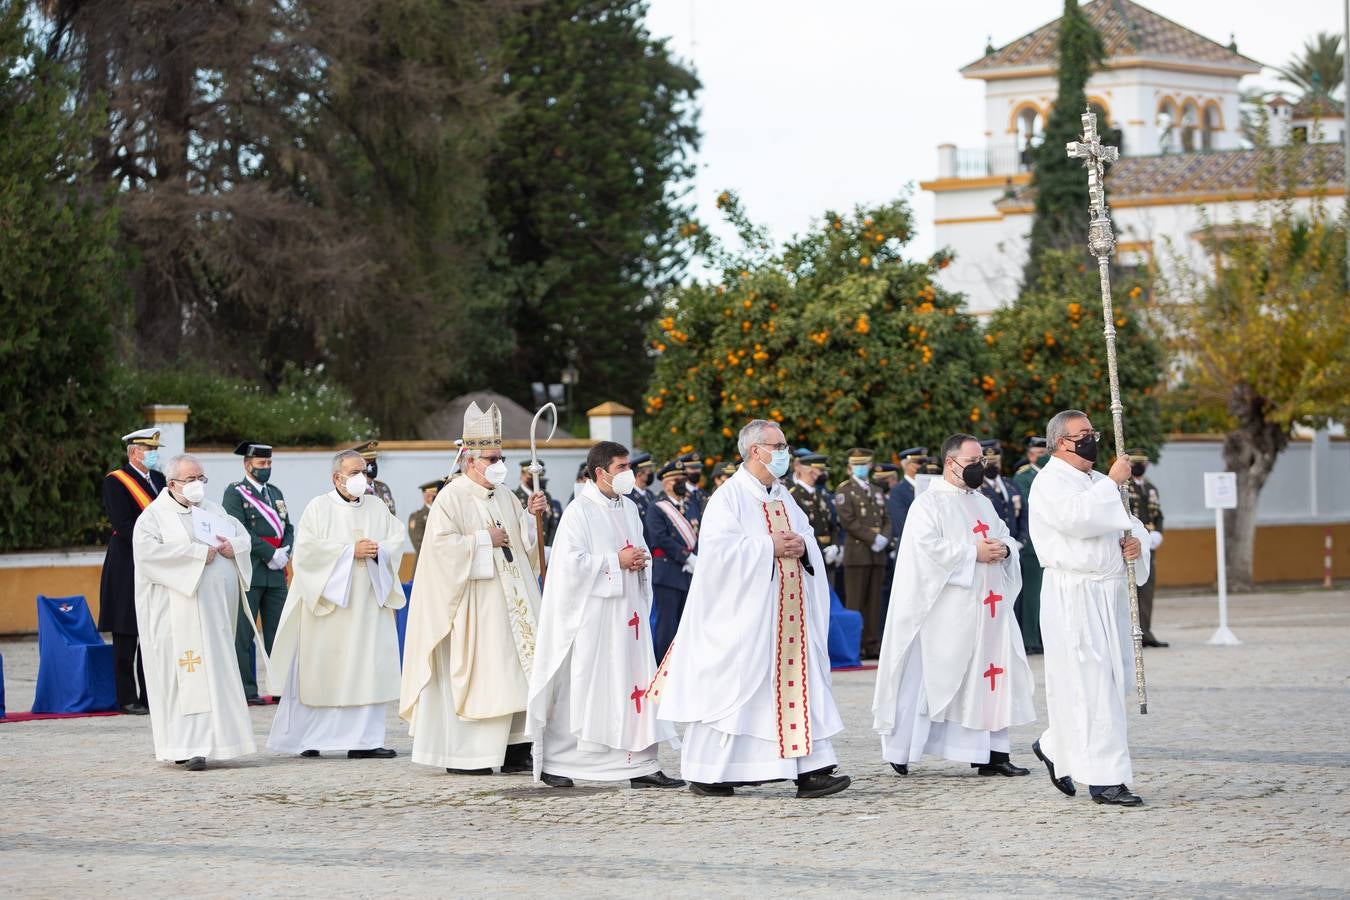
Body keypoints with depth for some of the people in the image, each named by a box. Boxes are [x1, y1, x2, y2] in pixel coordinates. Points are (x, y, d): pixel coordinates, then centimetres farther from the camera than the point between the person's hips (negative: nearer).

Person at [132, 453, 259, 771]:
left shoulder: (213, 510, 18)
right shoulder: (155, 516, 0)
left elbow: (243, 535, 22)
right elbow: (148, 549, -16)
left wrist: (233, 547, -3)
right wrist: (197, 553, -17)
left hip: (218, 607, 6)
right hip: (180, 610, -6)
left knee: (217, 671, 6)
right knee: (188, 674, -11)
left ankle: (206, 741, 11)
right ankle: (188, 748, -13)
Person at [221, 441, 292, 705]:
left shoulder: (276, 493, 18)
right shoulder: (235, 493, -3)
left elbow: (288, 528, 17)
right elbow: (240, 531, -14)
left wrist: (285, 552, -3)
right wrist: (271, 554, -15)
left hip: (276, 574, 6)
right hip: (248, 573, -6)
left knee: (278, 631, 6)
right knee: (243, 634, -3)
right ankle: (246, 690, -2)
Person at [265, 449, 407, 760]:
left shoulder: (377, 507, 13)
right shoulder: (319, 507, 0)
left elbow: (398, 538, 9)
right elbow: (306, 547, -11)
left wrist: (379, 550, -12)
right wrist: (350, 551, -14)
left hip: (369, 603, 4)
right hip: (328, 603, -4)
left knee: (369, 671, -2)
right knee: (320, 672, -1)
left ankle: (364, 740, -2)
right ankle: (305, 738, 7)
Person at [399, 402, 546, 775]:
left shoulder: (504, 497, 15)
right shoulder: (452, 497, -8)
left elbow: (522, 541, 20)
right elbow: (441, 542, -17)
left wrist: (530, 515, 2)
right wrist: (483, 539, -14)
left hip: (511, 597, 8)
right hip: (474, 601, -7)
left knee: (518, 670, 2)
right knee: (472, 673, -6)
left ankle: (515, 751, 4)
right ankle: (461, 756, -1)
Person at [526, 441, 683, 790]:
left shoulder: (629, 508, 13)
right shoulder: (579, 512, -10)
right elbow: (573, 563, -17)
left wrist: (641, 560, 1)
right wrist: (618, 561, -14)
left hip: (628, 610, 7)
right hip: (590, 614, -7)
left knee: (635, 683, 2)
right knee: (580, 686, -1)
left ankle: (640, 765, 2)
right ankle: (552, 763, 10)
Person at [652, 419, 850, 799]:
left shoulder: (782, 497, 16)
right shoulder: (730, 496, -8)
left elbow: (806, 535, 18)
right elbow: (718, 545, -19)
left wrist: (802, 546, -5)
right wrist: (769, 547, -18)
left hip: (788, 614, 8)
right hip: (745, 611, -8)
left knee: (801, 684, 1)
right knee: (732, 686, -3)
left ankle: (810, 771, -1)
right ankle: (706, 774, 6)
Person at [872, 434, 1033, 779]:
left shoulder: (983, 503, 20)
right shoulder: (929, 503, -5)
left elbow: (1005, 537, 22)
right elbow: (927, 546, -17)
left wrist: (1003, 549, -2)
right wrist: (974, 553, -17)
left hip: (986, 607, 7)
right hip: (947, 610, -7)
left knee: (987, 676, 3)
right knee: (932, 676, -5)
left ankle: (992, 753, 3)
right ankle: (902, 748, 3)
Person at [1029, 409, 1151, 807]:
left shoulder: (1098, 482, 19)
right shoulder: (1050, 482, -7)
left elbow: (1129, 522, 25)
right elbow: (1076, 517, -26)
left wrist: (1136, 540, 1)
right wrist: (1113, 483, -16)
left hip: (1109, 592, 9)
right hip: (1073, 595, -9)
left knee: (1118, 677, 11)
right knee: (1092, 683, -11)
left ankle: (1055, 746, 28)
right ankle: (1105, 778, -10)